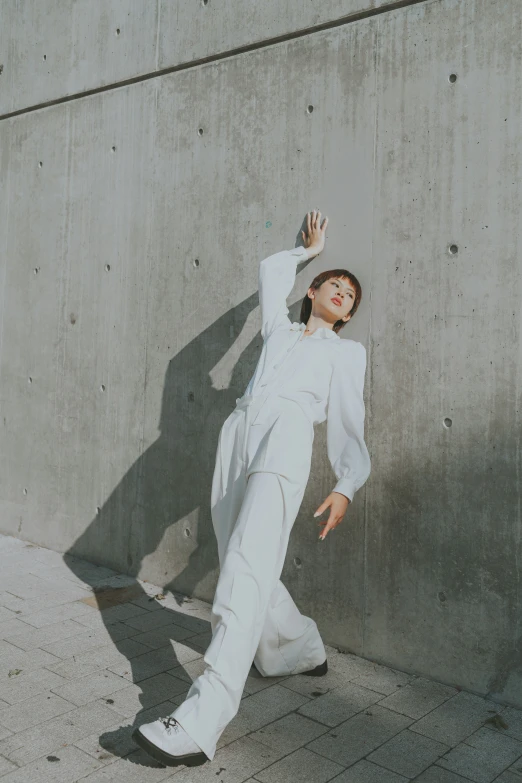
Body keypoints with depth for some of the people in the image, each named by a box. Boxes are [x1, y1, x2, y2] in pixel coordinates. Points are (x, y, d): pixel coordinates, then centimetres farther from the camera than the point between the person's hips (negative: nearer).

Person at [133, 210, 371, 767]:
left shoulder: (347, 350, 24)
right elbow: (270, 270, 45)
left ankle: (203, 718, -27)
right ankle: (301, 649, 27)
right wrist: (308, 250, 56)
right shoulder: (280, 328, 31)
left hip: (288, 429, -4)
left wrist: (346, 485, 2)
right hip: (239, 428, 5)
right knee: (238, 563, 2)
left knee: (248, 567, -20)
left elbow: (348, 422, 15)